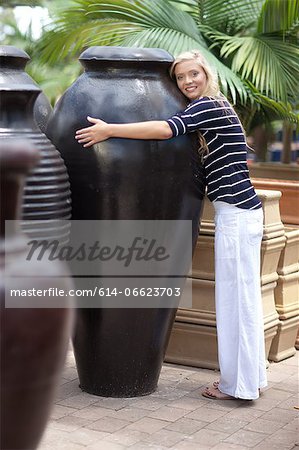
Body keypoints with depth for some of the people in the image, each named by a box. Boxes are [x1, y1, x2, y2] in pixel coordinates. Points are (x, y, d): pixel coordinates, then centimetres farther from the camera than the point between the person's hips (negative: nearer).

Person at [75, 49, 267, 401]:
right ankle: (250, 377, 25)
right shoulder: (214, 108, 17)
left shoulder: (208, 106, -12)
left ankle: (238, 384, 7)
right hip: (242, 212, 10)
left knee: (235, 297, -2)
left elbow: (165, 129, -26)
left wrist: (109, 130, -22)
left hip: (236, 213, -10)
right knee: (243, 297, 15)